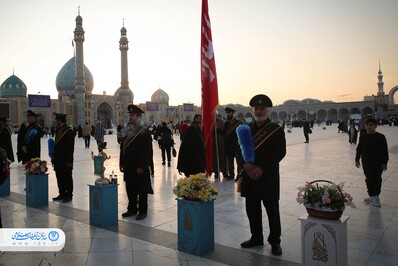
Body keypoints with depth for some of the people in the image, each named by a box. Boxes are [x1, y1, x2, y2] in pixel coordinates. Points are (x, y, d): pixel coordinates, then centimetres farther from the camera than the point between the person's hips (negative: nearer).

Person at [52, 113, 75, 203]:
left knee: (67, 178, 2)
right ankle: (62, 194, 24)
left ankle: (69, 195, 11)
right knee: (59, 178, 14)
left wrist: (69, 161, -18)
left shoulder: (69, 131, -14)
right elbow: (56, 144, 16)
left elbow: (71, 147, -16)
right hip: (58, 160, 8)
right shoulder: (58, 130, 12)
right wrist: (54, 157, 14)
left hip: (66, 160, -8)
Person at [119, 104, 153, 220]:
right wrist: (122, 163, 9)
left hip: (139, 167, -6)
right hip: (128, 166, 7)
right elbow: (123, 147, 13)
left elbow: (146, 150, -15)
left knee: (142, 190, 4)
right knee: (130, 189, 14)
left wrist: (141, 166, -18)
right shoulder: (127, 130, 10)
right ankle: (132, 209, 27)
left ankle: (142, 211, 15)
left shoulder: (144, 131, -10)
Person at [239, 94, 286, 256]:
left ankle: (275, 241, 21)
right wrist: (245, 164, -11)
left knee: (272, 210, 6)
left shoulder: (277, 130, -3)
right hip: (249, 177, 4)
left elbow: (280, 152, -11)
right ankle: (256, 238, 30)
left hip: (268, 177, -4)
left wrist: (262, 168, -18)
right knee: (252, 209, 13)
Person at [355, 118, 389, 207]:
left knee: (376, 180, 2)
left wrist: (384, 163, -8)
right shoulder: (362, 136, 3)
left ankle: (376, 197, 12)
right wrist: (357, 159, 8)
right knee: (369, 179, 9)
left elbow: (385, 151, -5)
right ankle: (372, 196, 21)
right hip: (366, 163, 3)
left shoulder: (381, 137, -7)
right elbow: (359, 149, 9)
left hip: (378, 163, -3)